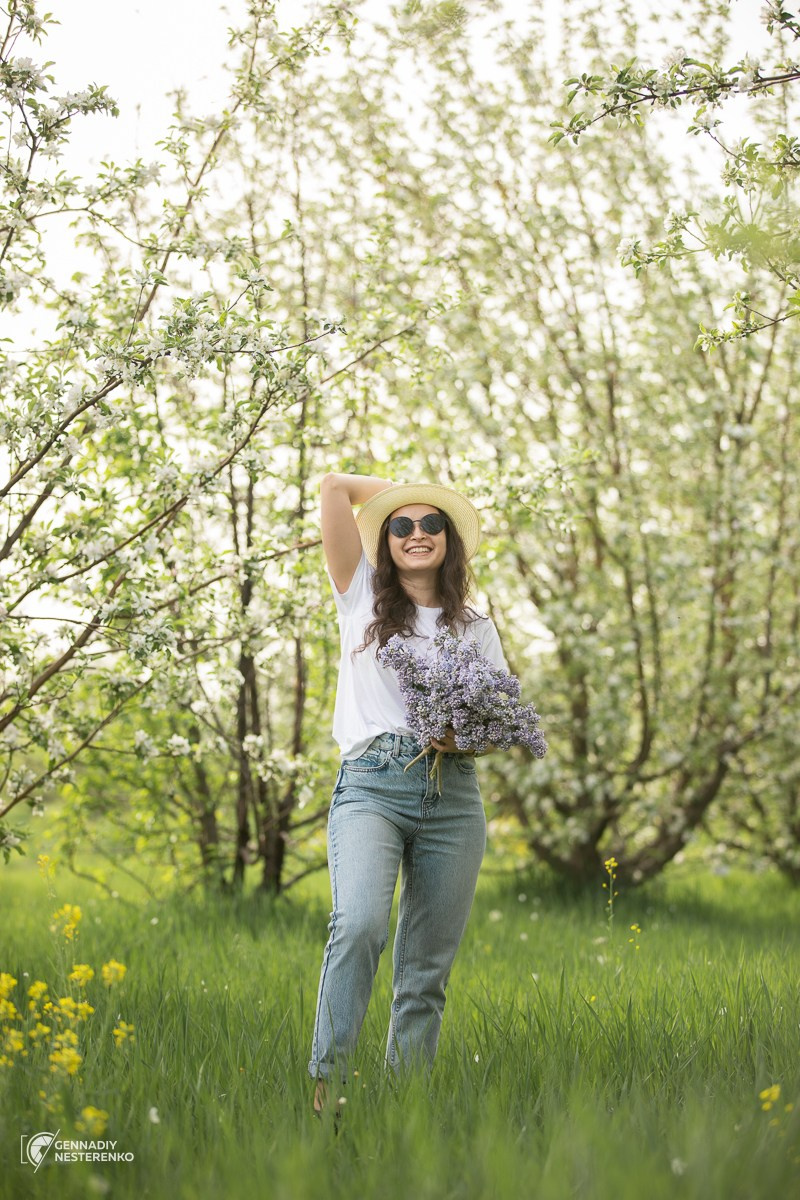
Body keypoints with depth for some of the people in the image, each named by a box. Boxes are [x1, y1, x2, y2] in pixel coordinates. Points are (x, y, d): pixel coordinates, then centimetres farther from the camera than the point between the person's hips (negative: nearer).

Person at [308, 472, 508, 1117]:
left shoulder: (477, 629, 19)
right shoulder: (363, 596, 14)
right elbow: (335, 485, 10)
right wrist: (404, 491, 22)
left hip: (453, 795, 3)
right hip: (371, 785, -3)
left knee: (428, 967, -1)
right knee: (360, 923, -27)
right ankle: (327, 1081, -24)